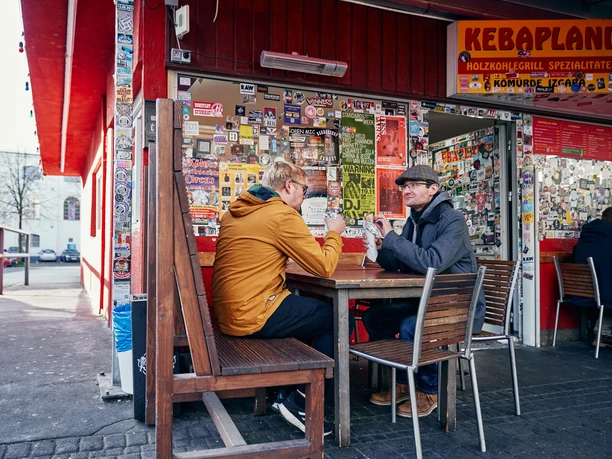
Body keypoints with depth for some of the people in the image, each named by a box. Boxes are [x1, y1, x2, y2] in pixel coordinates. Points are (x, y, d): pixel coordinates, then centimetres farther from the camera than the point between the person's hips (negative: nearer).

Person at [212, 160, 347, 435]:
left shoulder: (234, 212, 13)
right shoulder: (283, 215, -13)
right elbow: (324, 267, -11)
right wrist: (334, 233, 7)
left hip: (228, 313, 9)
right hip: (254, 316, -9)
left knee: (310, 309, 23)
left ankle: (286, 392, 20)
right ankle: (298, 401, 7)